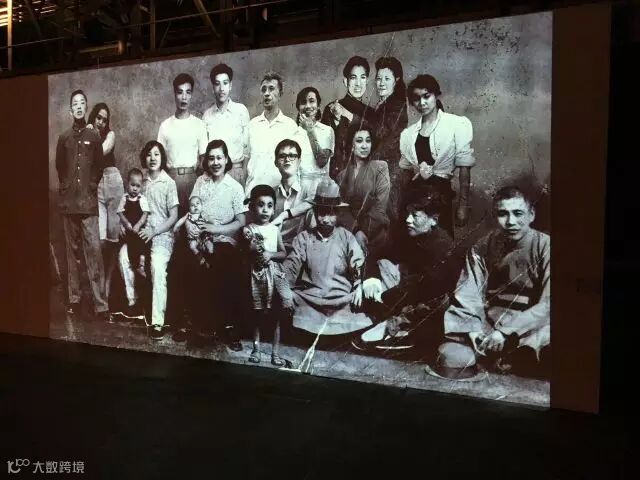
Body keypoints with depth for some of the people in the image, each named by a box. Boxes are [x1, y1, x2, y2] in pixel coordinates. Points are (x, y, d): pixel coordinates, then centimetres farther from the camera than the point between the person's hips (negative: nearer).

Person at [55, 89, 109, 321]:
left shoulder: (94, 136, 8)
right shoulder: (63, 137, 12)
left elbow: (100, 165, 9)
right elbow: (59, 165, 17)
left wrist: (92, 184, 1)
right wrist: (64, 186, 8)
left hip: (89, 200, -2)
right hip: (68, 200, 3)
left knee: (94, 249, -10)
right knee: (72, 249, 6)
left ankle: (101, 304, -10)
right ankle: (74, 298, 14)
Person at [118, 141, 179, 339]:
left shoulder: (169, 183, -2)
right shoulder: (142, 181, 11)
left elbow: (173, 217, -5)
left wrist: (154, 231, -15)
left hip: (162, 234, -5)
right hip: (142, 231, 5)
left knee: (157, 266, -30)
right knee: (124, 254, -24)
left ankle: (158, 322, -29)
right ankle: (133, 301, -5)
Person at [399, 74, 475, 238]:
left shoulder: (457, 124, -2)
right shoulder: (408, 133, 11)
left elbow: (464, 167, -5)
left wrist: (463, 204, -11)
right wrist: (414, 169, -3)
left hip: (440, 190, -3)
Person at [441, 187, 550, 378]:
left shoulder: (545, 247, -6)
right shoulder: (482, 248, 3)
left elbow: (547, 304, -14)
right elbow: (467, 297, -3)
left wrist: (507, 332, -22)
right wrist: (474, 330, -22)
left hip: (531, 330, -2)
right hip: (487, 327, 3)